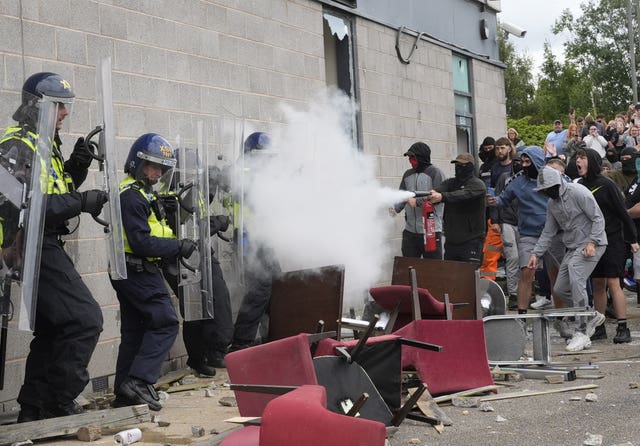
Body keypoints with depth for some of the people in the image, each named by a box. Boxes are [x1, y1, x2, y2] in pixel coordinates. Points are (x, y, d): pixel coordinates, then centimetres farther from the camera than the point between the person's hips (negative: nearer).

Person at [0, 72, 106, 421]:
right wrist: (81, 203, -24)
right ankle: (58, 405, -6)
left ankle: (33, 408, 23)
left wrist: (76, 167, 4)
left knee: (52, 328, 15)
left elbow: (57, 192, 21)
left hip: (46, 247, 11)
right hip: (34, 246, -11)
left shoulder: (44, 143, 16)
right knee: (85, 319, -14)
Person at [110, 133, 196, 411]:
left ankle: (124, 393, 15)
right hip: (138, 271, -11)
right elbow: (141, 242, -22)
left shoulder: (142, 193, 19)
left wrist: (174, 249, 9)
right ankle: (139, 380, -14)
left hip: (132, 272, 11)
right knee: (165, 323, -10)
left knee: (134, 330, 11)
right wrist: (178, 247, -17)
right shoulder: (133, 195, -15)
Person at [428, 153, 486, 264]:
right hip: (451, 241, 6)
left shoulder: (477, 184, -5)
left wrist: (442, 196, -42)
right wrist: (429, 195, -33)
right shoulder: (450, 183, 13)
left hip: (471, 241, -6)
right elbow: (438, 191, -8)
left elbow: (463, 195, -25)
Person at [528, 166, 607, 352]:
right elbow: (548, 231, 16)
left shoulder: (578, 192, -13)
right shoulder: (551, 203, 11)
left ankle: (582, 333, -18)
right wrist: (536, 253, 8)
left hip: (591, 245, -9)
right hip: (572, 248, 9)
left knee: (576, 282, -23)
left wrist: (591, 242, -23)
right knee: (559, 289, 5)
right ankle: (592, 316, 22)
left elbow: (598, 218, -13)